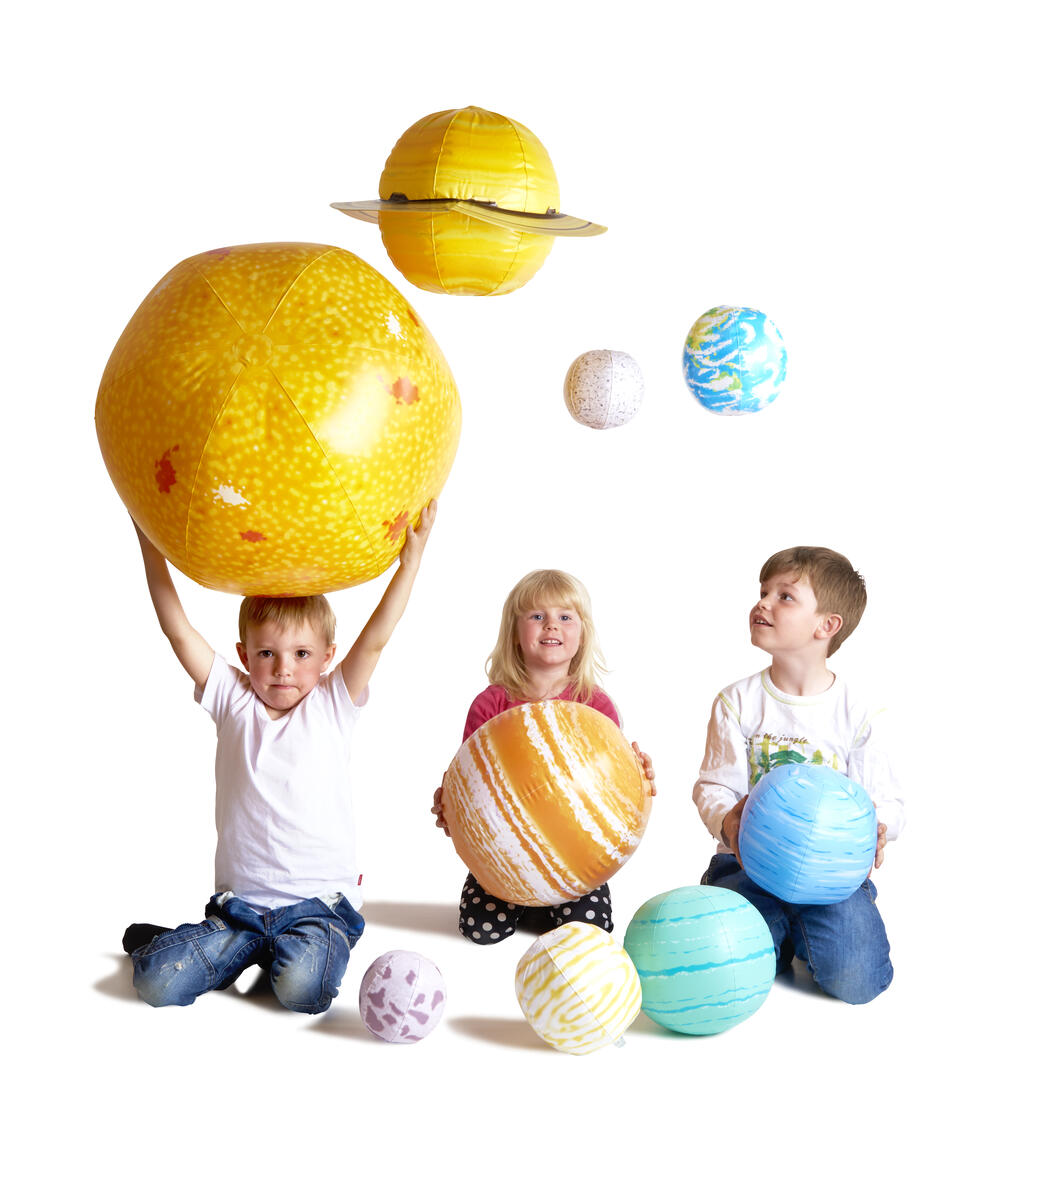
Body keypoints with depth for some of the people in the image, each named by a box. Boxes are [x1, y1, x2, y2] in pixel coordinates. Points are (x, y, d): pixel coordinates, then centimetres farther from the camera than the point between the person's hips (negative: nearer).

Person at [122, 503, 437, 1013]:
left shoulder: (331, 706, 2)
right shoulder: (232, 701, 5)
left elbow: (374, 639, -8)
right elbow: (177, 629, 0)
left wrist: (411, 557, -15)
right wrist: (149, 541, -5)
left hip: (320, 900, -1)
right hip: (239, 901, 2)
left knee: (302, 988, -27)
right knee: (158, 982, -14)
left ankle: (287, 951, 7)